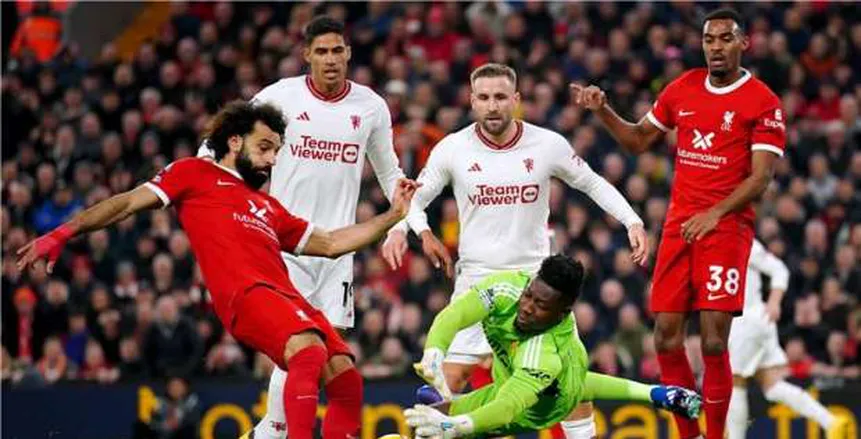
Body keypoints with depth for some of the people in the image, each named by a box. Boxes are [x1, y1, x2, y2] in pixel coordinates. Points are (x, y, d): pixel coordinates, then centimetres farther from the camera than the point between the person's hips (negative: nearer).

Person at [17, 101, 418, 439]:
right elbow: (130, 202, 14)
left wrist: (394, 214, 35)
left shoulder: (268, 208, 36)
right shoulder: (195, 174, 20)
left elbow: (330, 244, 38)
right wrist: (64, 233, 4)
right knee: (310, 350, -34)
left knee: (347, 380, -10)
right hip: (245, 292, -7)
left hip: (288, 297, 8)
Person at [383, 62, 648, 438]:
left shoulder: (548, 145, -5)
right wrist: (398, 229, -14)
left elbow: (592, 184, 9)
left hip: (536, 276, 1)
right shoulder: (453, 149, -6)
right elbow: (416, 197, 6)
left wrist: (632, 221, -2)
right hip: (476, 277, -1)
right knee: (449, 377, -6)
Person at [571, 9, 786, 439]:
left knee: (713, 342, -12)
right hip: (678, 224, 5)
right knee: (666, 339, 2)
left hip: (726, 227, -5)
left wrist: (715, 214, -21)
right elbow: (638, 140, 24)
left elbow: (761, 177, -10)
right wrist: (602, 111, 8)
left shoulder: (762, 102, -5)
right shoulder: (683, 88, 12)